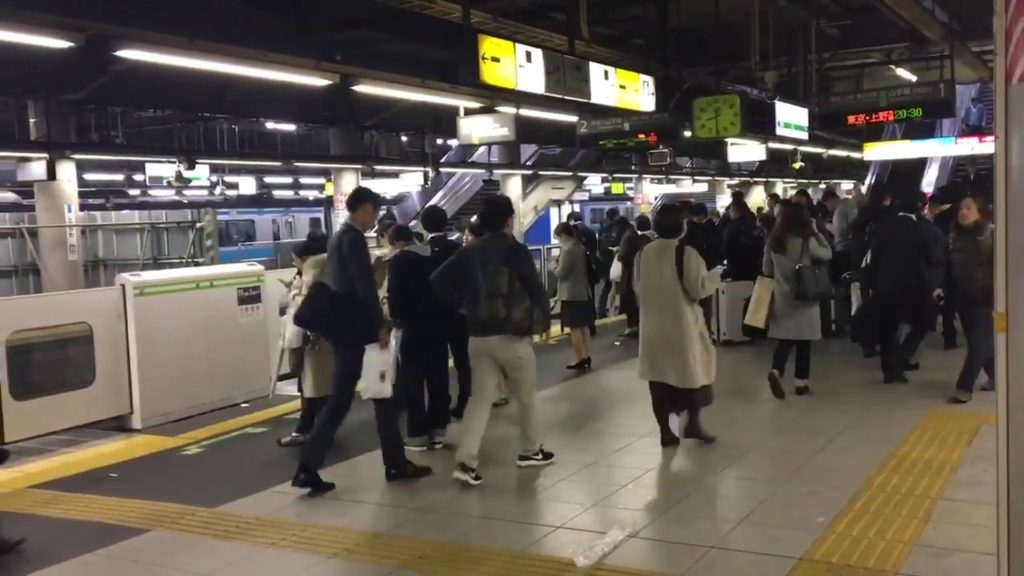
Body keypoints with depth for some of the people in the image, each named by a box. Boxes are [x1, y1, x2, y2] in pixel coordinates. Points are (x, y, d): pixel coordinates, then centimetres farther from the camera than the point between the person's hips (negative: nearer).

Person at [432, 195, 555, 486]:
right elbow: (535, 289, -9)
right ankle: (530, 451, 29)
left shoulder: (469, 252, 5)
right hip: (513, 335, -4)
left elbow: (439, 280, 1)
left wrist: (465, 303, 9)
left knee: (480, 398, 5)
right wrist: (543, 321, 6)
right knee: (526, 396, 15)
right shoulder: (515, 250, -9)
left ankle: (466, 461, -6)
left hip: (478, 336, 4)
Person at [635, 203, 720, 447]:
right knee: (694, 371, 14)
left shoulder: (643, 253, 1)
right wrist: (714, 278, 4)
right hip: (682, 324, -4)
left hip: (652, 326, 5)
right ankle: (693, 423, 18)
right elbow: (699, 289, -15)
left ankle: (665, 431, 13)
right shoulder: (686, 253, -15)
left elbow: (637, 288, 11)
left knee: (660, 376, 10)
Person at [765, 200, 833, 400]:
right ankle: (801, 382, 11)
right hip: (803, 296, -3)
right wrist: (816, 232, 2)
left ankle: (776, 371, -18)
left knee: (784, 339, 6)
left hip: (781, 296, 4)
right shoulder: (806, 241, -13)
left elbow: (767, 270, 9)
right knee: (803, 342, 6)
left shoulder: (773, 240, 1)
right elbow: (827, 254, 0)